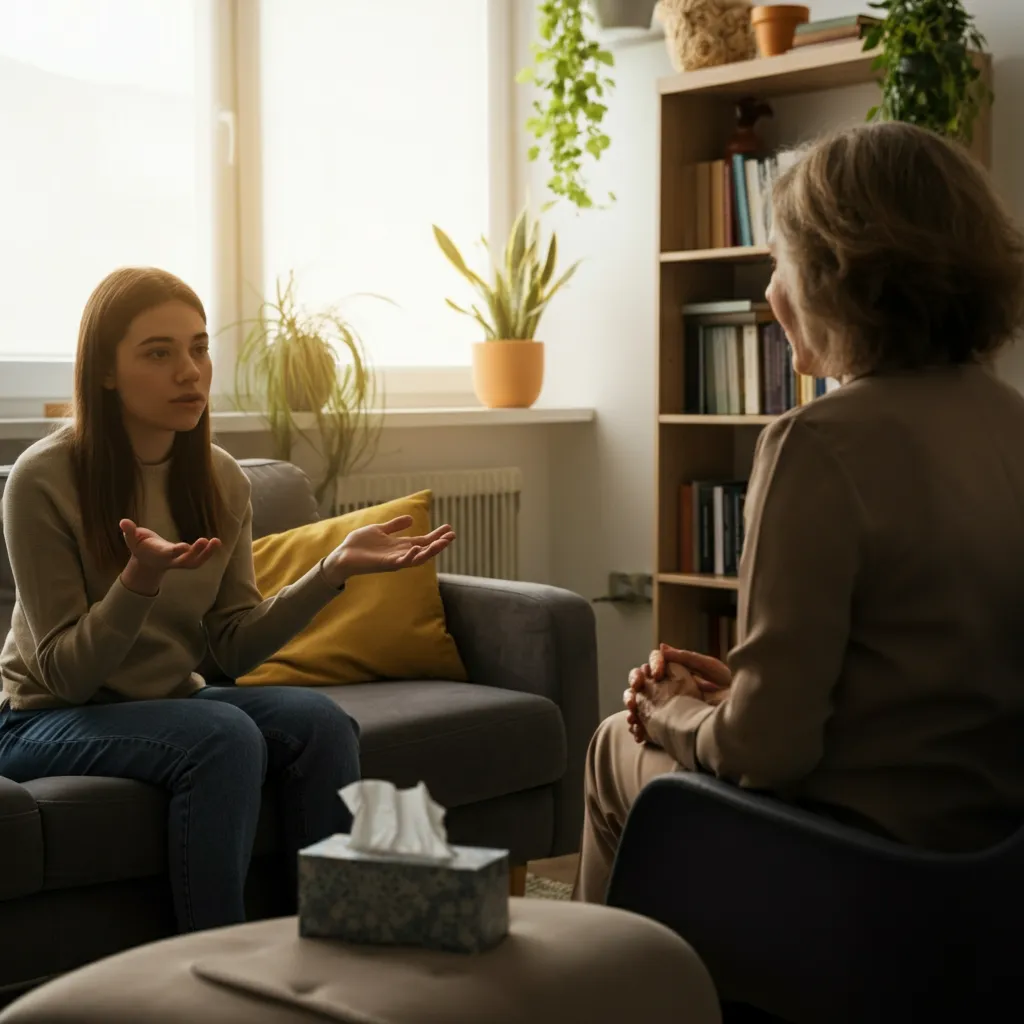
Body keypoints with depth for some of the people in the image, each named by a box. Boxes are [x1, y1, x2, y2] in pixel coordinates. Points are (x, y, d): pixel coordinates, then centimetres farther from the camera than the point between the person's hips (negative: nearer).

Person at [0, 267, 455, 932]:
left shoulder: (222, 480, 1)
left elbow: (236, 648, 1)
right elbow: (67, 674, -16)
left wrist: (336, 568, -11)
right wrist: (139, 581, -34)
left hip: (170, 702, 5)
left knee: (323, 723, -22)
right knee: (224, 736, -32)